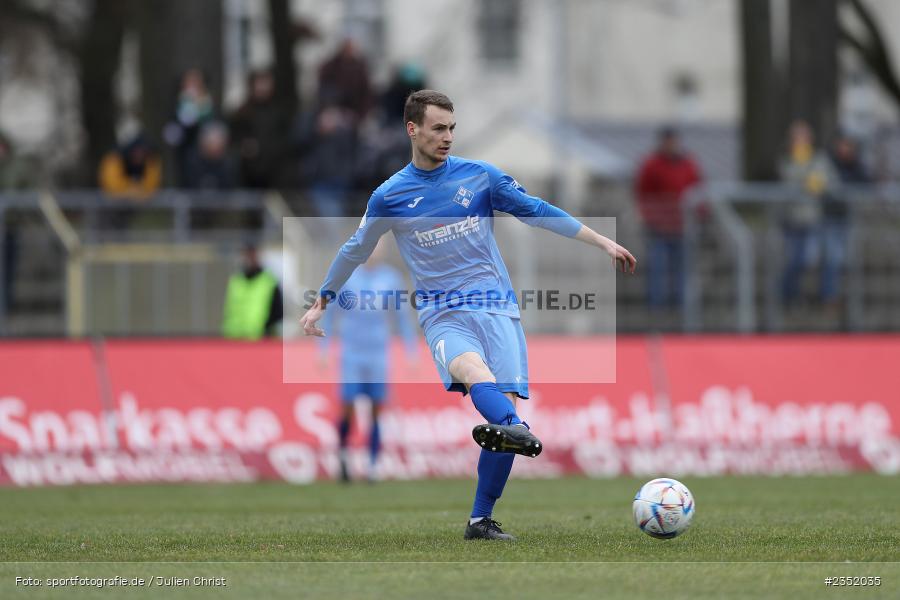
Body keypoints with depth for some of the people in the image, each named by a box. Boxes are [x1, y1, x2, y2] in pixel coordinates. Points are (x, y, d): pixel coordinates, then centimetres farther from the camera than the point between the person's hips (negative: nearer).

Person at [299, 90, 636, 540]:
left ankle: (482, 520, -3)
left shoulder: (479, 176, 8)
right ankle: (514, 429, -68)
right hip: (443, 314, -2)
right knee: (472, 368, -35)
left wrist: (603, 243, 9)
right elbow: (355, 251, 22)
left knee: (504, 403, -13)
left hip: (497, 307, 2)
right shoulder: (389, 197, 6)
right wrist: (321, 303, 29)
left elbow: (538, 212, 12)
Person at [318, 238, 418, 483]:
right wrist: (323, 349, 3)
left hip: (378, 355, 1)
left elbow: (401, 316, 11)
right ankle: (342, 453, 21)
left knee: (377, 410, -3)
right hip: (352, 353, -1)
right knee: (347, 410, -6)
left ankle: (373, 467, 5)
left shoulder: (391, 278, 4)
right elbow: (330, 314, 6)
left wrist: (410, 350, 8)